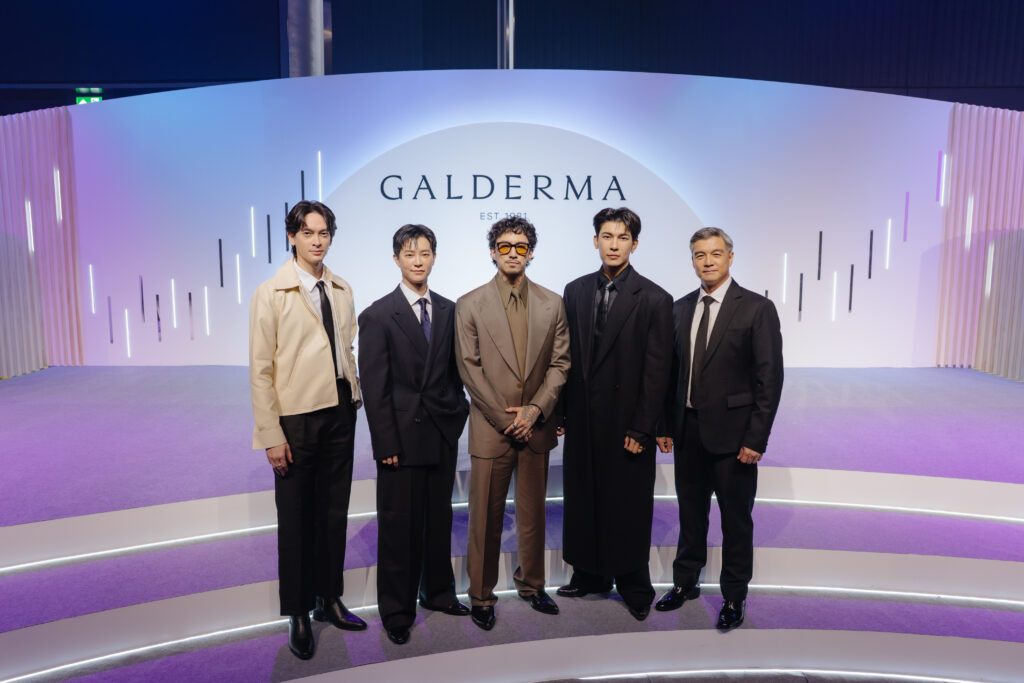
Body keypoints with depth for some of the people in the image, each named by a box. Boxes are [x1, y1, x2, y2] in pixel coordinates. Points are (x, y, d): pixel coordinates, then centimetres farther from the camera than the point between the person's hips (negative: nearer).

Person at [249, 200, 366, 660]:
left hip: (339, 414, 4)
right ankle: (297, 614, 25)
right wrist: (271, 435, -12)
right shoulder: (270, 293, -7)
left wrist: (355, 398, 5)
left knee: (334, 513, 14)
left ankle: (329, 599, 32)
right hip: (296, 418, -4)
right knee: (296, 518, 9)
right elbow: (260, 370, -9)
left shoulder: (341, 291, 6)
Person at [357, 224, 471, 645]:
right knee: (399, 524, 6)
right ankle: (396, 610, 23)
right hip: (403, 436, -4)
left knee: (439, 517, 16)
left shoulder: (449, 310, 6)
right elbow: (374, 386, -9)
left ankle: (437, 592, 35)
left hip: (444, 433, 4)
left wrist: (459, 412, 3)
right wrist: (386, 444, -12)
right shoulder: (378, 315, -7)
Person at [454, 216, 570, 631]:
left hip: (536, 425, 3)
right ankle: (481, 595, 22)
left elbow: (559, 363, 4)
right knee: (486, 516, 5)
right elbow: (470, 369, -5)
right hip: (490, 426, -2)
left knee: (533, 512, 14)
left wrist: (535, 409, -9)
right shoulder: (469, 305, -1)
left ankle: (531, 583, 33)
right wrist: (505, 417, -9)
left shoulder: (552, 304, 6)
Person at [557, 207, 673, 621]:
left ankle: (634, 586, 26)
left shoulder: (654, 299, -7)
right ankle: (590, 574, 32)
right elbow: (567, 356, 7)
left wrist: (641, 429, -12)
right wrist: (561, 413, 4)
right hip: (583, 419, 4)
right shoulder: (576, 291, 6)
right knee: (583, 499, 14)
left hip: (627, 421, -4)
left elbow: (656, 371, -9)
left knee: (629, 505, 8)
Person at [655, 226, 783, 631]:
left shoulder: (757, 308, -8)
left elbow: (770, 378, -11)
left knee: (736, 519, 9)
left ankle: (734, 598, 27)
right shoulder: (681, 308, 8)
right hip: (688, 431, 5)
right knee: (690, 513, 18)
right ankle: (685, 582, 36)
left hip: (732, 433, -4)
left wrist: (756, 439, -14)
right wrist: (665, 425, 7)